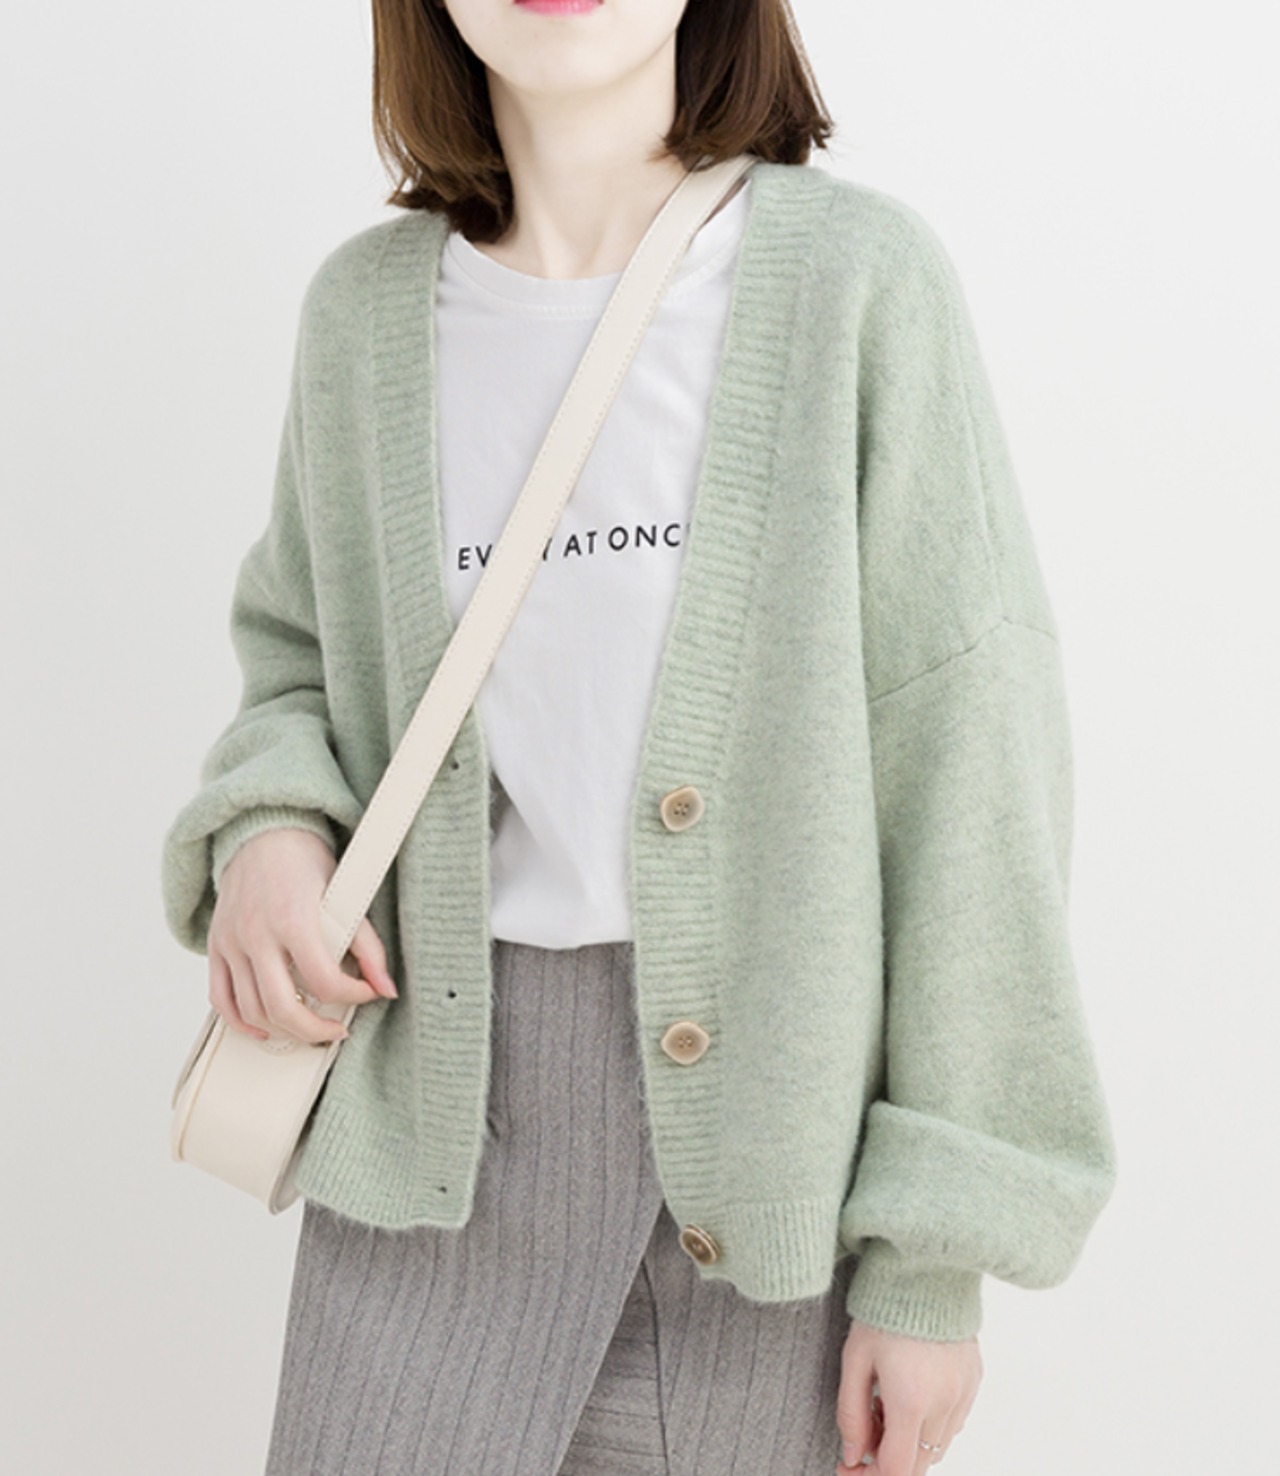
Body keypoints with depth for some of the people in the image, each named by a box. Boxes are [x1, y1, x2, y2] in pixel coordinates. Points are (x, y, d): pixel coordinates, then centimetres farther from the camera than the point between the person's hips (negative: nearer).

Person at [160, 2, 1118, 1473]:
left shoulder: (856, 275, -8)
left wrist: (934, 1256, -8)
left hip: (780, 1119, -2)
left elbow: (968, 761, -8)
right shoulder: (368, 306, 3)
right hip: (449, 1101, 3)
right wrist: (265, 830, -5)